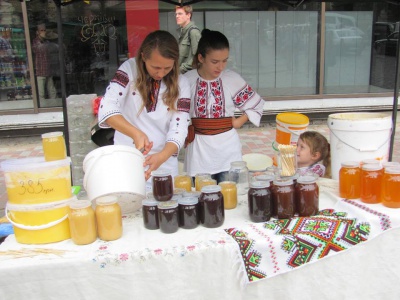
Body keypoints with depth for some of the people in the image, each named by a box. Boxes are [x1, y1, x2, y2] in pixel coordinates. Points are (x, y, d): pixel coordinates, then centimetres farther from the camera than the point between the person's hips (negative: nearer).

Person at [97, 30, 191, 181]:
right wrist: (136, 133, -34)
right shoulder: (130, 69, -9)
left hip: (165, 164, 1)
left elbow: (178, 130, -12)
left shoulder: (180, 84, -5)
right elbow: (106, 108, -18)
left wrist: (161, 157, -30)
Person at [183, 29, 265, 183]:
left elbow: (257, 104, 7)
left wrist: (239, 122, -1)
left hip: (227, 147, 1)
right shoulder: (187, 80, -8)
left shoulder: (233, 79, -5)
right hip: (199, 149, 0)